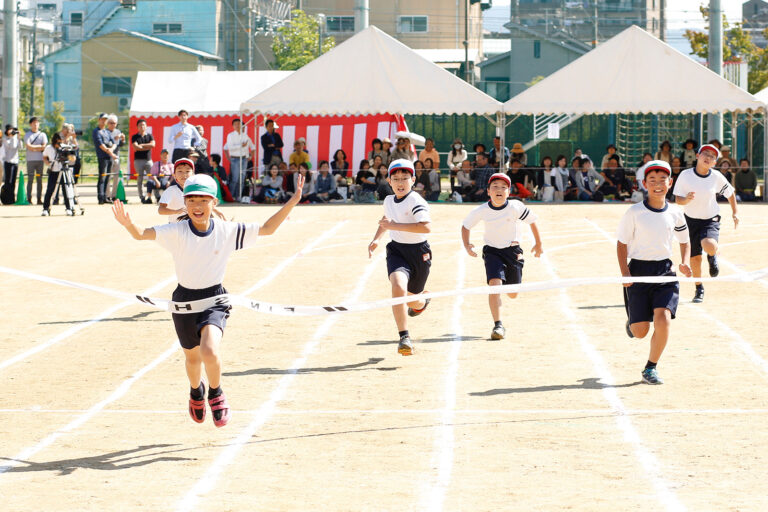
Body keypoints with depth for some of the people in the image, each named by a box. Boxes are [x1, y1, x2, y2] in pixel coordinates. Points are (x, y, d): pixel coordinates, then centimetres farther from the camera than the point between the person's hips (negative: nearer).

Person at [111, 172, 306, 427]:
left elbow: (267, 228, -4)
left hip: (214, 301, -1)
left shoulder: (227, 231, -9)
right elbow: (142, 234, -27)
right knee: (192, 357, 20)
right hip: (184, 301, 1)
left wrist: (292, 202, -12)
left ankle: (216, 394, 4)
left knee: (210, 351, -26)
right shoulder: (177, 232, -14)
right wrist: (128, 224, -50)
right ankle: (196, 392, 55)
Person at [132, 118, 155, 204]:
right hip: (138, 160, -1)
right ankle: (142, 197, 1)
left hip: (148, 159, 1)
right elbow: (135, 147, -9)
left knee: (151, 178, -7)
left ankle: (150, 197, -8)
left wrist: (141, 145, -6)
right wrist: (147, 147, -6)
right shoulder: (135, 137, 6)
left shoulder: (149, 135, 12)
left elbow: (153, 144, -5)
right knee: (140, 179, -2)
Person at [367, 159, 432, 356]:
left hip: (419, 253, -3)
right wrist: (376, 239, 14)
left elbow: (427, 227, -32)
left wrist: (395, 225, -32)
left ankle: (422, 303, 54)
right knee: (398, 286, -27)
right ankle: (404, 337, -23)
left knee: (410, 299, 12)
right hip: (397, 251, 3)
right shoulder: (389, 200, 5)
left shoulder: (415, 201, -17)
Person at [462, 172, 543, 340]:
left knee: (512, 294, 8)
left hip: (512, 251, 1)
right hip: (492, 251, -1)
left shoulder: (516, 207, -16)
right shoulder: (481, 211, -13)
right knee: (494, 283, -23)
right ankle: (498, 325, -20)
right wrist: (467, 245, -11)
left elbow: (532, 220, 0)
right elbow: (466, 225, 4)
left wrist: (538, 243, 9)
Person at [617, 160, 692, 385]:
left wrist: (685, 263, 0)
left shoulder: (675, 214, 3)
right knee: (640, 331, 0)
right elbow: (622, 243, 0)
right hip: (639, 272, -1)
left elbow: (684, 241, 18)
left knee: (663, 319, -18)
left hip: (665, 272, 2)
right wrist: (625, 272, -11)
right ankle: (632, 321, 40)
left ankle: (651, 368, 0)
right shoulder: (634, 212, -5)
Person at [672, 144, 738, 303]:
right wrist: (687, 199, -30)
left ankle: (712, 257, 9)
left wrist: (735, 212, 6)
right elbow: (678, 200, -9)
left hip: (710, 220, -1)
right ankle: (699, 289, 31)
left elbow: (730, 193, 9)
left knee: (709, 247, -31)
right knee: (694, 259, 5)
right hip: (691, 220, 1)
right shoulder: (685, 175, -10)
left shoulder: (716, 177, -8)